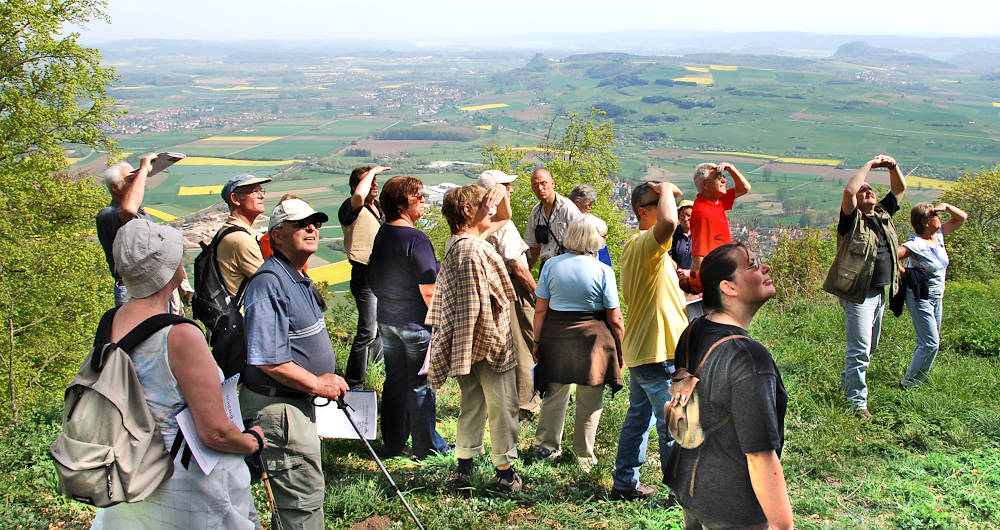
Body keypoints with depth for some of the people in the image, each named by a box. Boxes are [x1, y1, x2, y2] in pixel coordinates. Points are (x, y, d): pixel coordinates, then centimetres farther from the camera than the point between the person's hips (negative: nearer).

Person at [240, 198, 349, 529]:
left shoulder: (299, 279, 12)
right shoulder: (269, 282, -22)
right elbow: (267, 360, -28)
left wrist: (328, 382, 12)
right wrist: (317, 383, -19)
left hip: (297, 401, 11)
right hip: (278, 406, -11)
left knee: (294, 493, 23)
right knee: (304, 496, -2)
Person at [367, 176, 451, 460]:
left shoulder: (381, 235, 4)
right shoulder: (416, 239, -20)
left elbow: (372, 279, 15)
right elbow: (428, 291, -22)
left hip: (386, 319, 8)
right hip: (415, 322, -8)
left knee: (394, 382, 17)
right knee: (421, 385, 6)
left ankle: (392, 445, 27)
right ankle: (426, 445, 18)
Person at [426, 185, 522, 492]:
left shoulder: (455, 248, 10)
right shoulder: (475, 250, -21)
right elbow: (482, 305, -23)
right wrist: (497, 340, -17)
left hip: (467, 345, 9)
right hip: (487, 341, -9)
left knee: (472, 403, 17)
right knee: (502, 406, 1)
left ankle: (464, 466, 23)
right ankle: (504, 472, 9)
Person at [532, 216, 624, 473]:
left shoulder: (551, 265, -1)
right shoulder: (603, 271, -9)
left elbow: (540, 309, 1)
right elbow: (615, 320, -6)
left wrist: (537, 341, 11)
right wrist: (620, 352, 5)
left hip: (555, 336, 3)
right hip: (592, 338, -3)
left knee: (556, 393, 17)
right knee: (590, 401, 10)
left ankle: (546, 446, 29)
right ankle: (585, 458, 19)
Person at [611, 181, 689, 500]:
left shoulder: (634, 246, 14)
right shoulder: (646, 244, -19)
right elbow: (668, 223, -42)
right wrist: (666, 190, -25)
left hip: (640, 350, 10)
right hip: (657, 353, -10)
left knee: (638, 417, 18)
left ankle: (625, 483, 26)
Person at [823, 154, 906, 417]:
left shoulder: (883, 214, 12)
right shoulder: (853, 219, -9)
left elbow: (900, 189, 19)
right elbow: (848, 191, -26)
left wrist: (893, 167, 1)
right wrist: (870, 164, -17)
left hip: (880, 293, 8)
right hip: (858, 295, -8)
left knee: (870, 347, 19)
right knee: (860, 349, -8)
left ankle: (847, 382, 37)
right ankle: (857, 402, -1)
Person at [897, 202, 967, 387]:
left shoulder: (938, 235, 3)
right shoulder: (916, 244, -21)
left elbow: (961, 218, 12)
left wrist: (946, 206, -6)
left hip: (937, 297, 8)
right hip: (920, 298, -8)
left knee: (931, 342, 12)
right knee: (931, 343, -10)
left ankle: (914, 378, 22)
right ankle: (909, 382, 1)